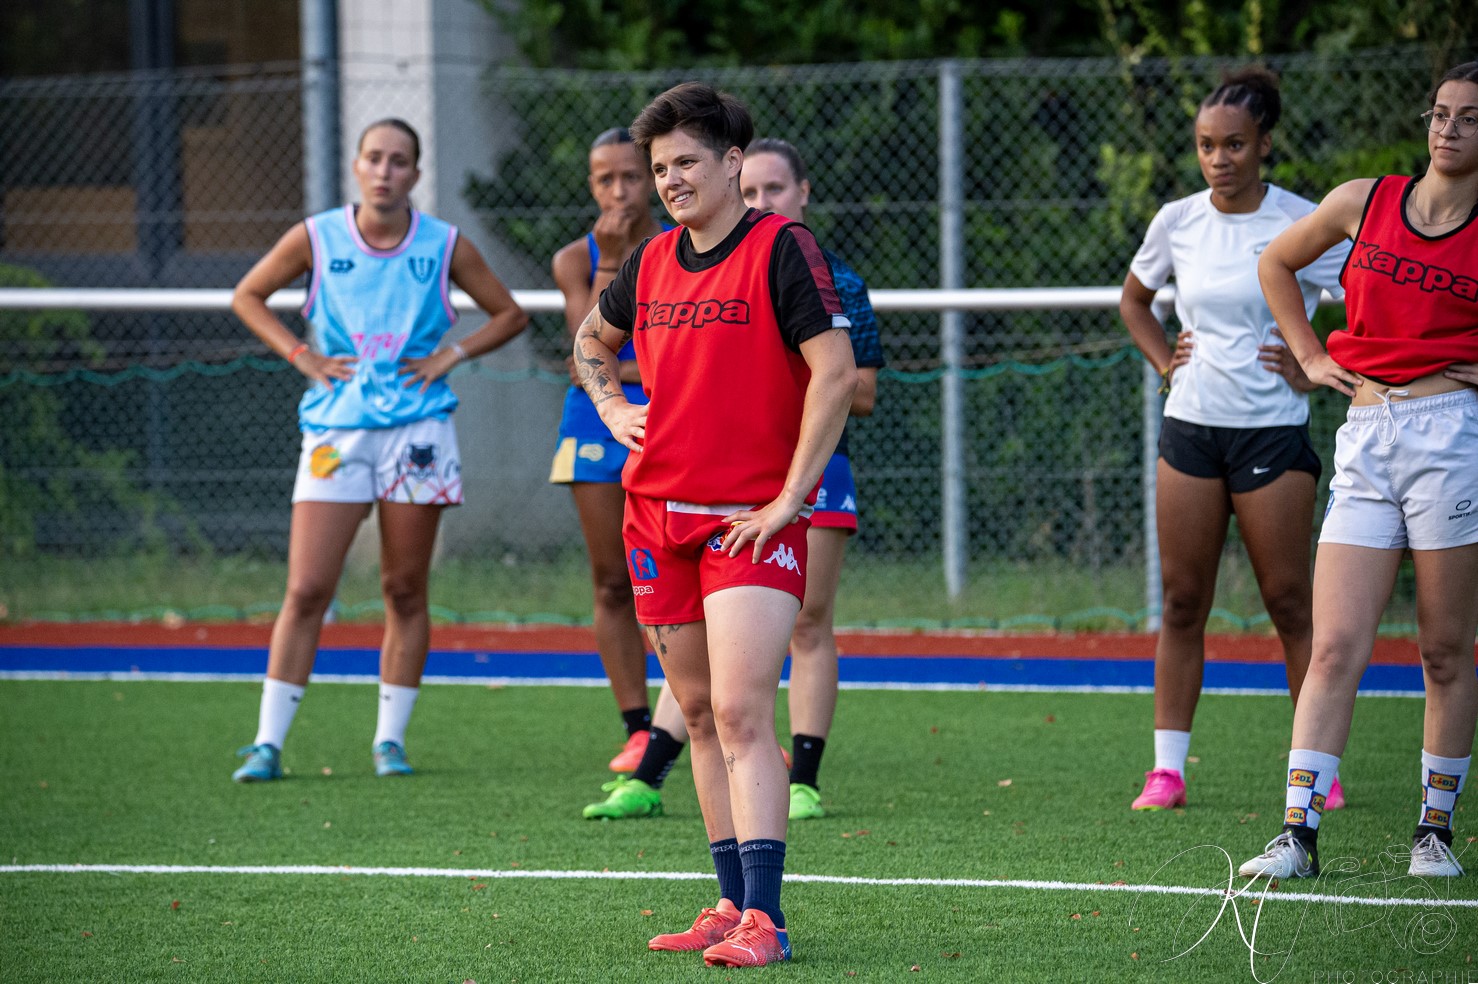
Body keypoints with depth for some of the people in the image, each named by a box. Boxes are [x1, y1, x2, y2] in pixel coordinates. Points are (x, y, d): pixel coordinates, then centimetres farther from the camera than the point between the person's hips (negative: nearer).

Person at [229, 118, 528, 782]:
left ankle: (390, 740, 13)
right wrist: (300, 355, 1)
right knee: (306, 591, -6)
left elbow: (510, 314, 13)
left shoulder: (445, 247, 1)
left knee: (405, 591, 4)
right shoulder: (316, 239, 0)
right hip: (335, 428, 0)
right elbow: (247, 296, 13)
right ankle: (268, 743, -2)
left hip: (416, 429, 1)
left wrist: (454, 354, -2)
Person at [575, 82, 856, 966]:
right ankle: (737, 903, 15)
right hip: (657, 515, 7)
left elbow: (836, 371, -16)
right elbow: (593, 339, 32)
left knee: (742, 714, -16)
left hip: (752, 521, -7)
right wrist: (611, 406, 12)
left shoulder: (781, 248, -9)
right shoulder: (653, 261, 11)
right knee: (700, 715, 9)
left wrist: (787, 500, -17)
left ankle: (764, 922, -20)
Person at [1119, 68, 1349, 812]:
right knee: (1182, 603, 3)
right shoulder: (1177, 222, 5)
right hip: (1190, 426, 4)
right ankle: (1167, 770, 6)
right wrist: (1163, 360, 11)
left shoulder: (1300, 224, -8)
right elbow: (1133, 298, 24)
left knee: (1289, 603, -2)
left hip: (1274, 430, -4)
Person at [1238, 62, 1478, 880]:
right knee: (1335, 649, -5)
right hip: (1365, 440, 2)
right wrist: (1310, 355, 16)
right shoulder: (1363, 202, 9)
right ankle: (1298, 832, -7)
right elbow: (1276, 264, 25)